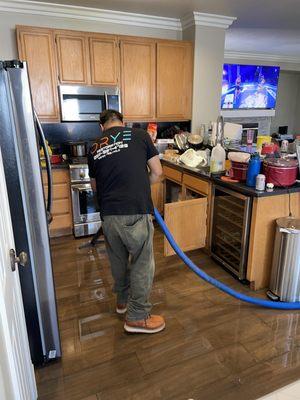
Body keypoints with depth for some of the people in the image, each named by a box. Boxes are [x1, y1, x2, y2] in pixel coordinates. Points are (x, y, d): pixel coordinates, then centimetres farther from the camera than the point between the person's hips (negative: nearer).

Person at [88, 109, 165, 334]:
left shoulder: (95, 148, 14)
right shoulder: (140, 136, 4)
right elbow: (157, 173, 5)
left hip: (108, 215, 5)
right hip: (135, 212, -4)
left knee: (118, 260, 23)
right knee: (142, 264, 10)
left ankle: (123, 300, 44)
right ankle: (137, 317, 22)